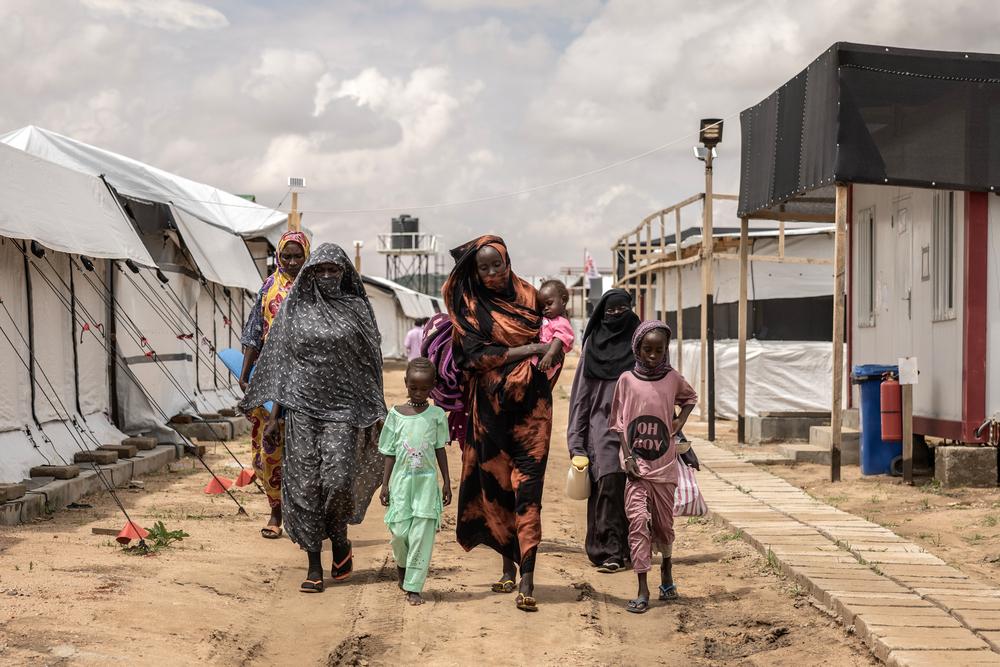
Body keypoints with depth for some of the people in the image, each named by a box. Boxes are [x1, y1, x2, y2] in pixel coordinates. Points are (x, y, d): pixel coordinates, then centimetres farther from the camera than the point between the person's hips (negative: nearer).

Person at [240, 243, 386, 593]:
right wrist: (275, 412, 4)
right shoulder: (295, 308, 7)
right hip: (302, 406, 1)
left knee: (338, 479, -13)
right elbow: (280, 361, 9)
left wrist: (374, 414, 3)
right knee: (305, 484, -1)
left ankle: (339, 538, 17)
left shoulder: (357, 308, 5)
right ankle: (314, 566, 7)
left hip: (342, 407, -1)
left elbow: (369, 363, 7)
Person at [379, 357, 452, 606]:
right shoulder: (396, 415, 1)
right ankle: (401, 564, 33)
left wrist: (447, 482, 6)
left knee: (422, 534, -4)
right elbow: (390, 453, 5)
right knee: (399, 531, 0)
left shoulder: (436, 415, 0)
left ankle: (413, 586, 2)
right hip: (401, 480, 1)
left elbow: (440, 449, 6)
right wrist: (385, 484, 4)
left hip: (426, 482, 0)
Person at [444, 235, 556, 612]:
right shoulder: (469, 306, 2)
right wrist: (528, 350, -13)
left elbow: (550, 339, 15)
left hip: (530, 404, 0)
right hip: (490, 407, 0)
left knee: (526, 486, -8)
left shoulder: (528, 296, 7)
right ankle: (508, 565, 20)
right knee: (495, 484, 4)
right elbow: (477, 354, -9)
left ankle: (527, 581, -12)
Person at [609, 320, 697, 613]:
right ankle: (642, 590, -11)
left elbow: (690, 398, 24)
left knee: (664, 523, 11)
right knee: (638, 521, -12)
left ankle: (666, 568, 40)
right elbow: (619, 422, 0)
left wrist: (679, 422, 7)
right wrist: (628, 457, -10)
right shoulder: (627, 380, -1)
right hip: (636, 465, -2)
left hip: (664, 465, 2)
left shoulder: (672, 379, 3)